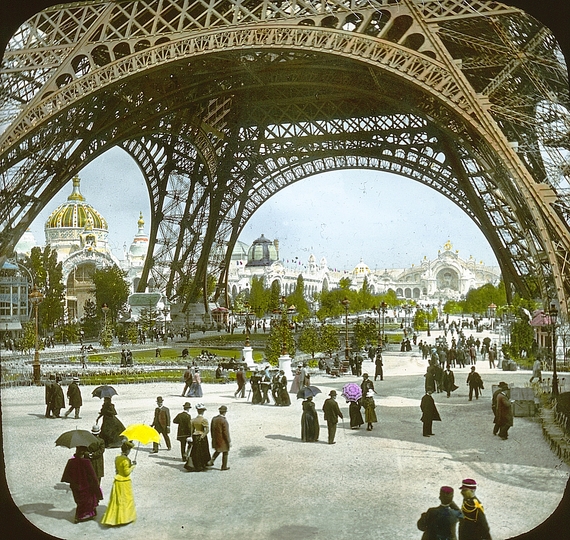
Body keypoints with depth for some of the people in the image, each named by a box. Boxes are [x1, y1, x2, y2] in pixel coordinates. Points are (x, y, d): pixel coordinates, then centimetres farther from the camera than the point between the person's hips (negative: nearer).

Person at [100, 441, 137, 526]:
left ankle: (111, 518, 20)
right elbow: (127, 472, -20)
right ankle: (124, 518, 16)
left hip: (117, 481, 7)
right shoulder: (126, 460, -22)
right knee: (126, 500, 8)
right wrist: (133, 466, -10)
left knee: (116, 500, 15)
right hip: (125, 482, -7)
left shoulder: (117, 458, 2)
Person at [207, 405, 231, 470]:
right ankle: (224, 467, 20)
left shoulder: (214, 418, -2)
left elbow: (211, 429, 8)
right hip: (223, 440, -7)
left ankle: (211, 461, 16)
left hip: (215, 439, 7)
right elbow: (226, 432, -21)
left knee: (217, 451, 27)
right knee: (225, 453, 11)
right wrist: (229, 441, -12)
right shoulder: (224, 421, -23)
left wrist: (213, 437, 20)